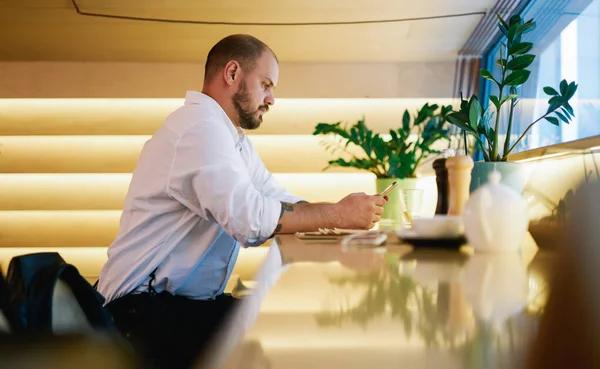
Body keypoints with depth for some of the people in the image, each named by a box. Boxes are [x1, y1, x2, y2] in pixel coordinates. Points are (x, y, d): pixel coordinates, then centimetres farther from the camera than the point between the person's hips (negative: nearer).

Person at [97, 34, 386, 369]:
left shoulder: (234, 138, 15)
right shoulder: (201, 127, -18)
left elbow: (282, 202, 8)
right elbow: (251, 219, -29)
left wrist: (345, 212, -7)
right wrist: (337, 215, -20)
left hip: (193, 300, 9)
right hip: (146, 308, -9)